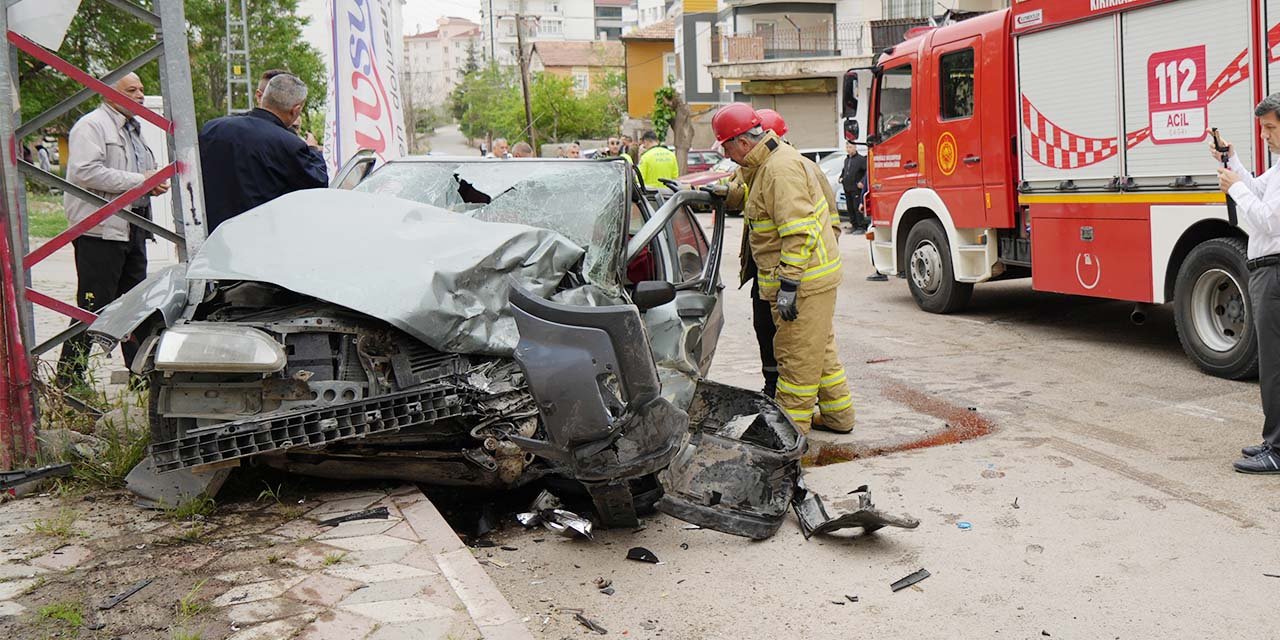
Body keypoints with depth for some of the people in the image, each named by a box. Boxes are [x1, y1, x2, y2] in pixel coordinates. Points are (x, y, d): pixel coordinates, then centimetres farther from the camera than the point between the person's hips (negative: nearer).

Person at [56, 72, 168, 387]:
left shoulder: (133, 129, 22)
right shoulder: (91, 125, -9)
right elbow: (86, 172, -22)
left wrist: (154, 182, 9)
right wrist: (139, 181, -20)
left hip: (133, 228, 9)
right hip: (100, 230, -9)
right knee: (93, 308, -7)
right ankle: (69, 379, 1)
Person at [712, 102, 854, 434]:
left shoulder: (781, 168, -20)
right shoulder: (769, 163, 13)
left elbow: (798, 232, -26)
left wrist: (788, 285, -26)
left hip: (803, 281, -11)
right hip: (815, 276, 11)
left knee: (797, 356, -2)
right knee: (819, 349, 20)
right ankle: (837, 414, 31)